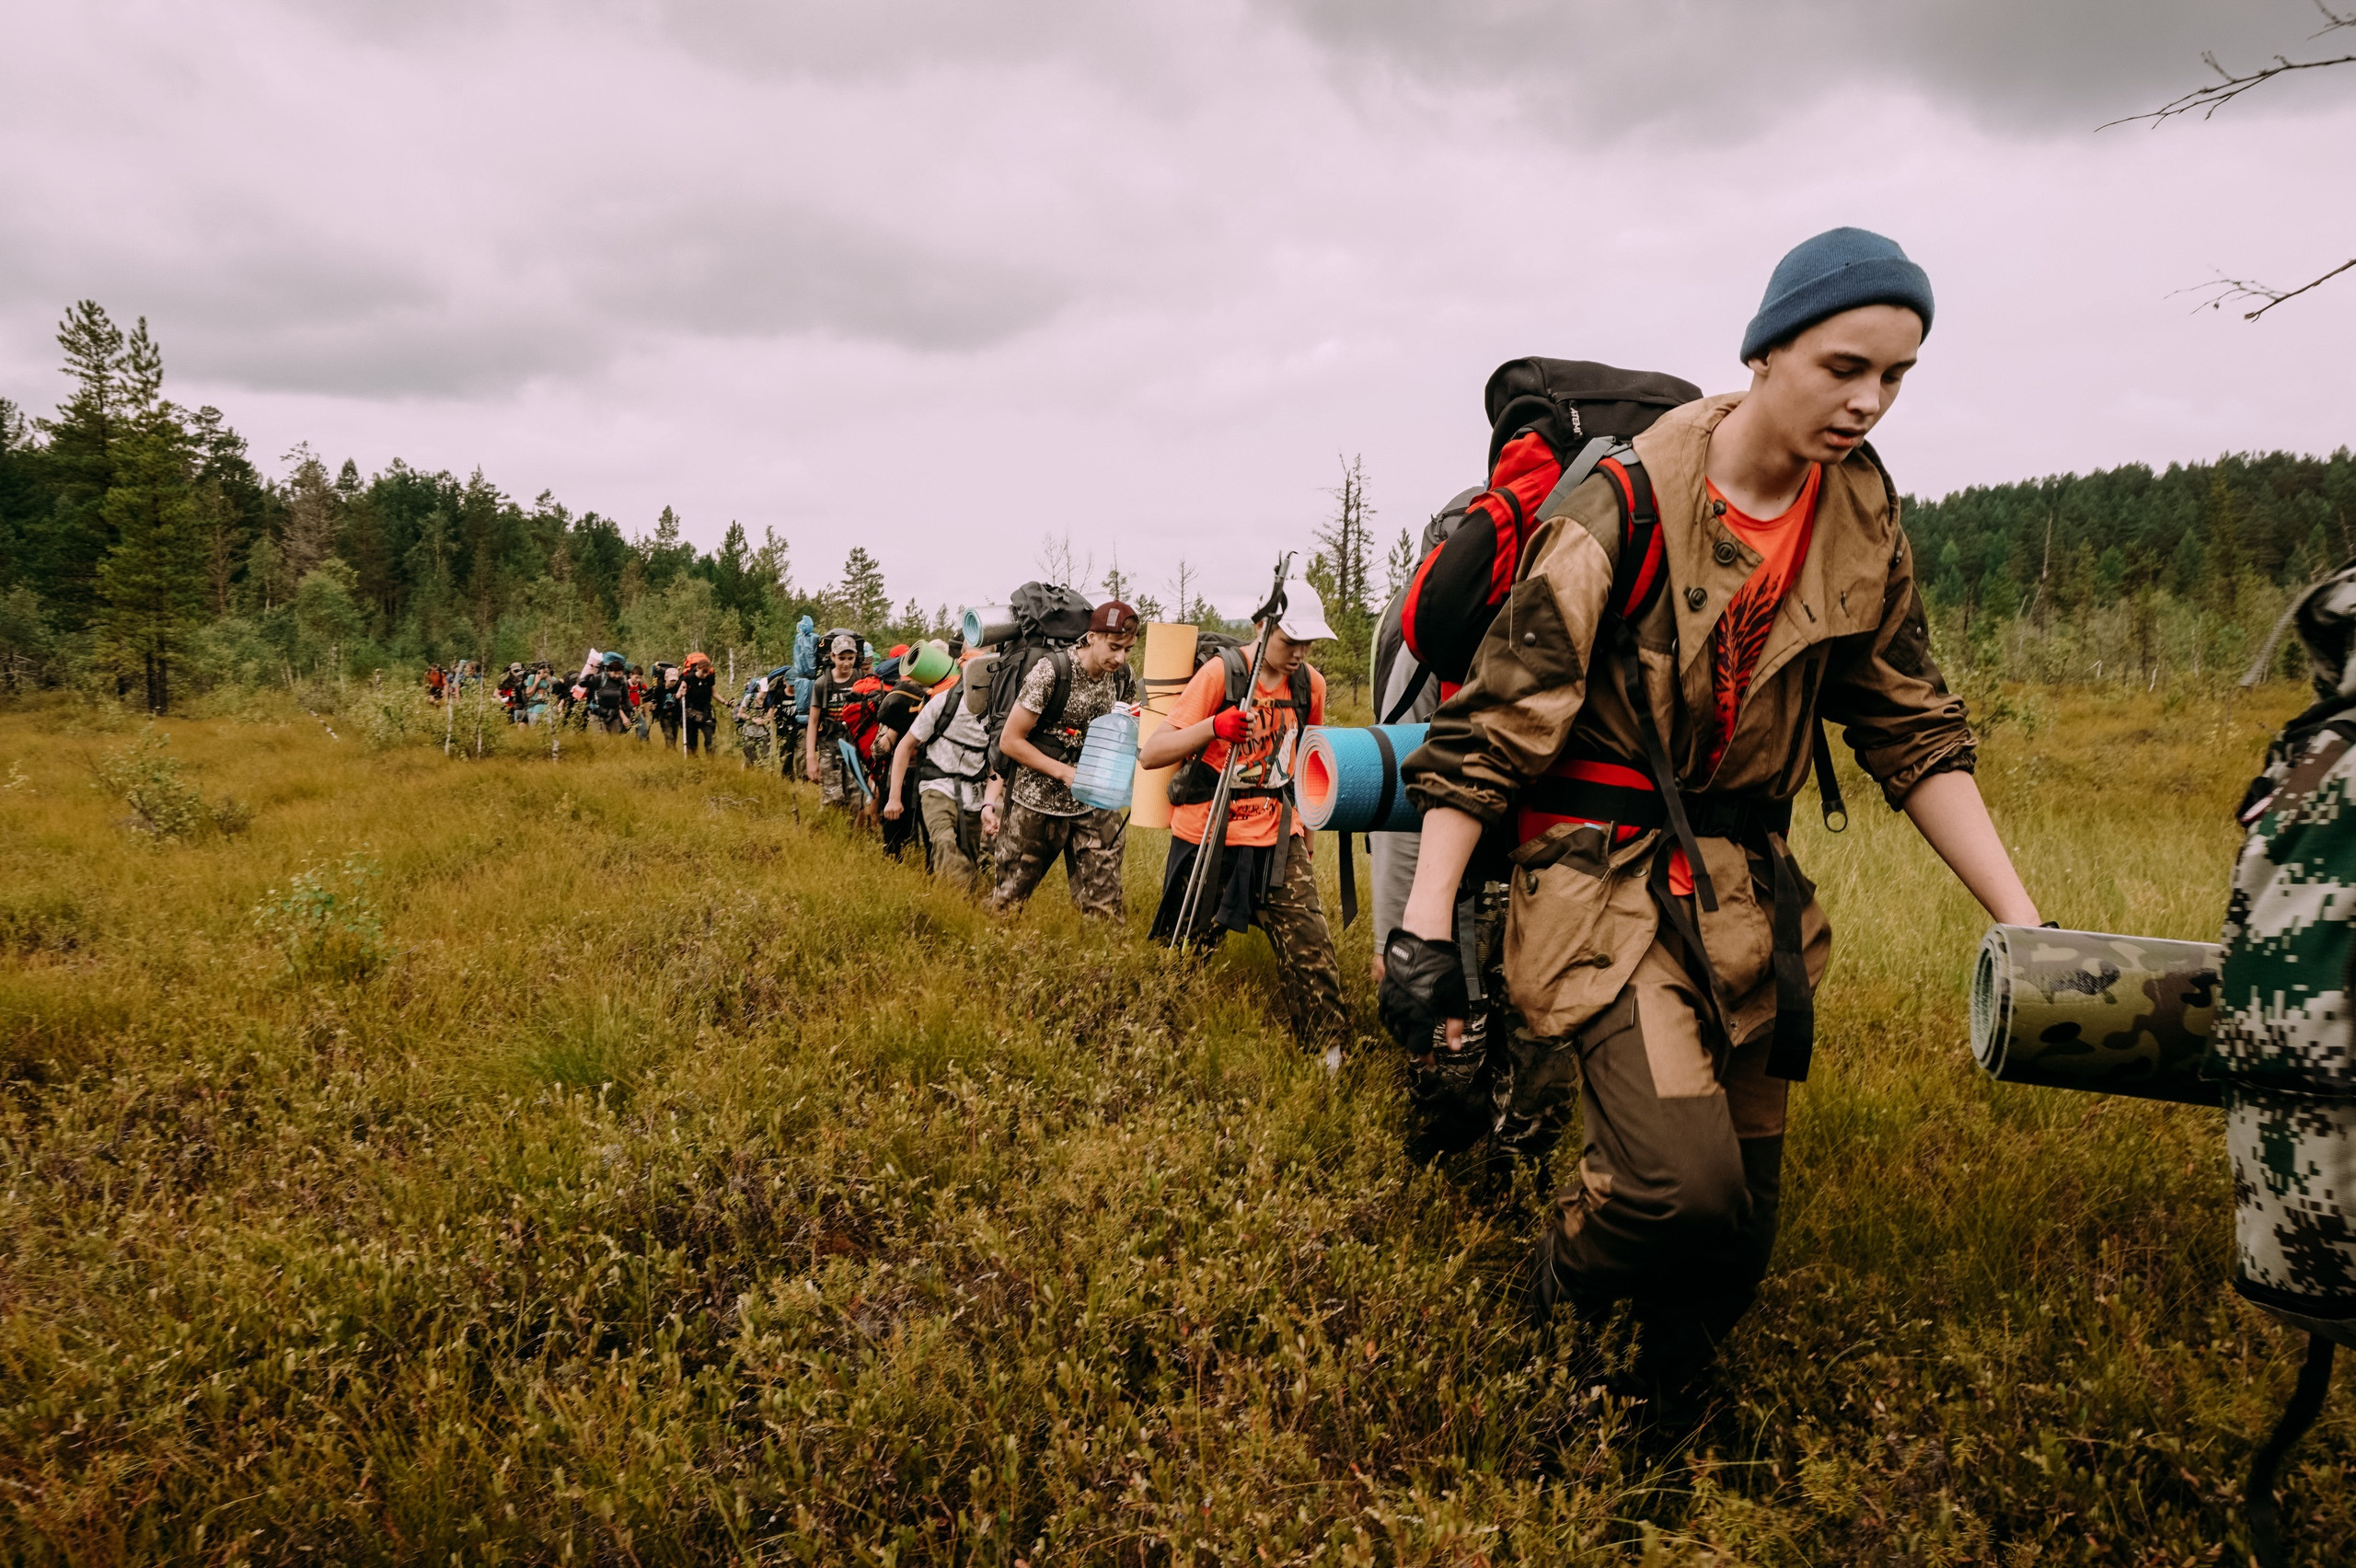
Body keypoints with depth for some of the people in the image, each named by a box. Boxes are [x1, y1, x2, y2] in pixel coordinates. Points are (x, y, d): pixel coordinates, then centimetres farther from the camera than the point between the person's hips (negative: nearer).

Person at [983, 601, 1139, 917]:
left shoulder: (1125, 678, 0)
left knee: (1104, 911, -2)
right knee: (1007, 902, 9)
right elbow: (1010, 741, -11)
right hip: (1036, 805, -3)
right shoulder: (1050, 671, -15)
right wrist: (1065, 773, -16)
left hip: (1094, 808, 3)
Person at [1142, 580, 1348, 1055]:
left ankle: (1328, 1055, 3)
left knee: (1312, 953, -9)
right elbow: (1150, 755, -18)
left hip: (1277, 839, 3)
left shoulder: (1310, 683, 3)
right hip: (1206, 839, -3)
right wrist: (1213, 726, -34)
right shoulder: (1221, 672, -12)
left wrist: (1306, 838, 23)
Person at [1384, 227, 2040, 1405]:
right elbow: (1493, 724, -14)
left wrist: (2022, 923, 3)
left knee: (1740, 1220, 10)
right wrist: (1424, 925, -18)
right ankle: (1559, 1289, 13)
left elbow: (1914, 735, 10)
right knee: (1686, 1187, -21)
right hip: (1606, 875, -6)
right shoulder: (1623, 508, -14)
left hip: (1749, 889, 6)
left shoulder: (1863, 522, 5)